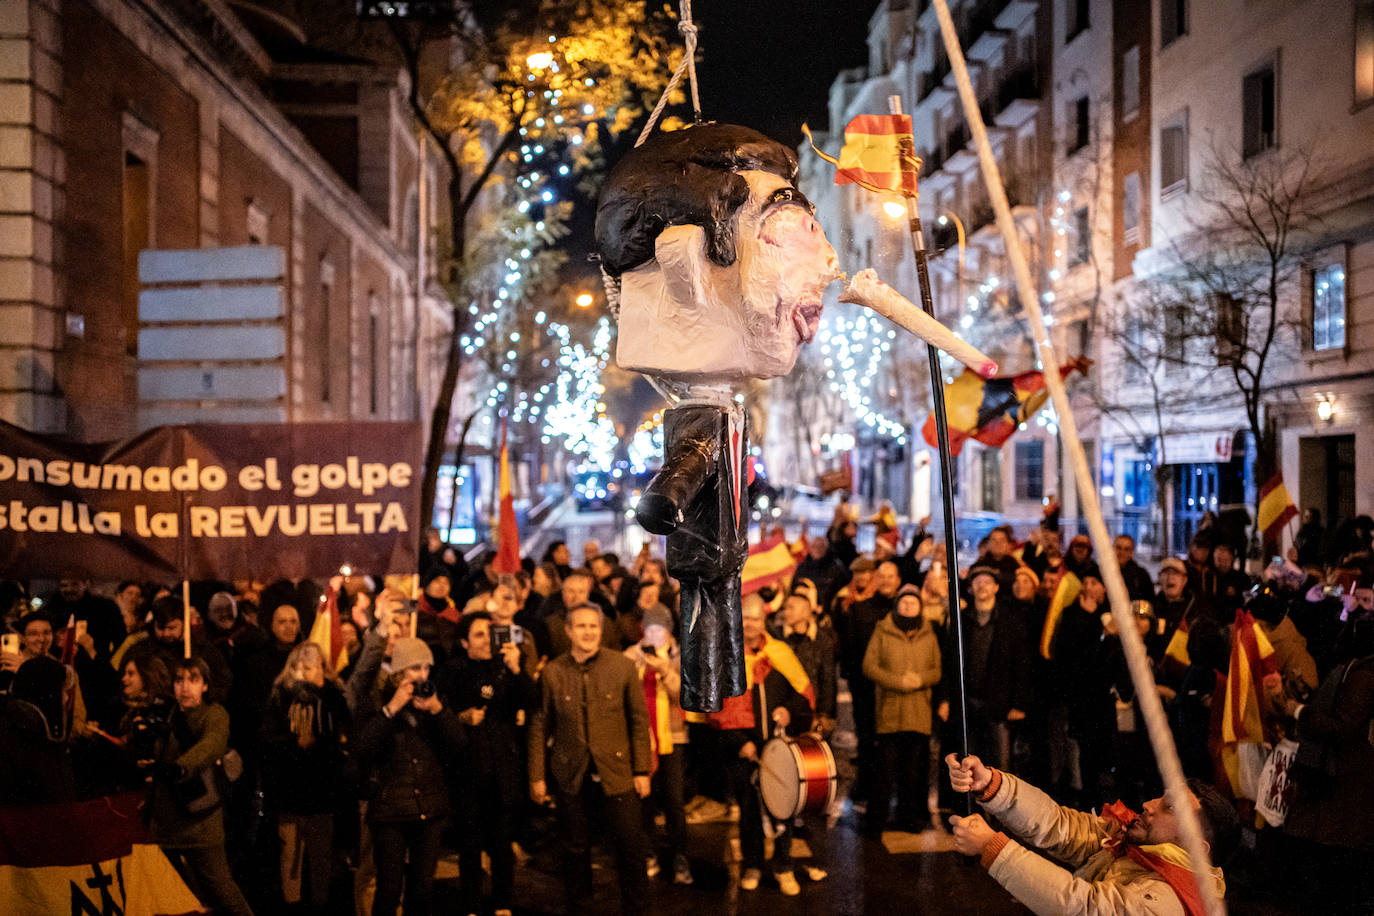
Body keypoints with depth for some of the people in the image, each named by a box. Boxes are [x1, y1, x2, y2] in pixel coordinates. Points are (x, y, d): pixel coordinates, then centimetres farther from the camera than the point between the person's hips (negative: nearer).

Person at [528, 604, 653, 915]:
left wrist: (642, 770, 0)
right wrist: (537, 776, 3)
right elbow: (539, 727, 5)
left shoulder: (623, 667, -2)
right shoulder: (552, 672, -1)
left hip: (616, 771, 0)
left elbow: (639, 720, 2)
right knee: (575, 849, 10)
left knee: (630, 845, 1)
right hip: (571, 774, 1)